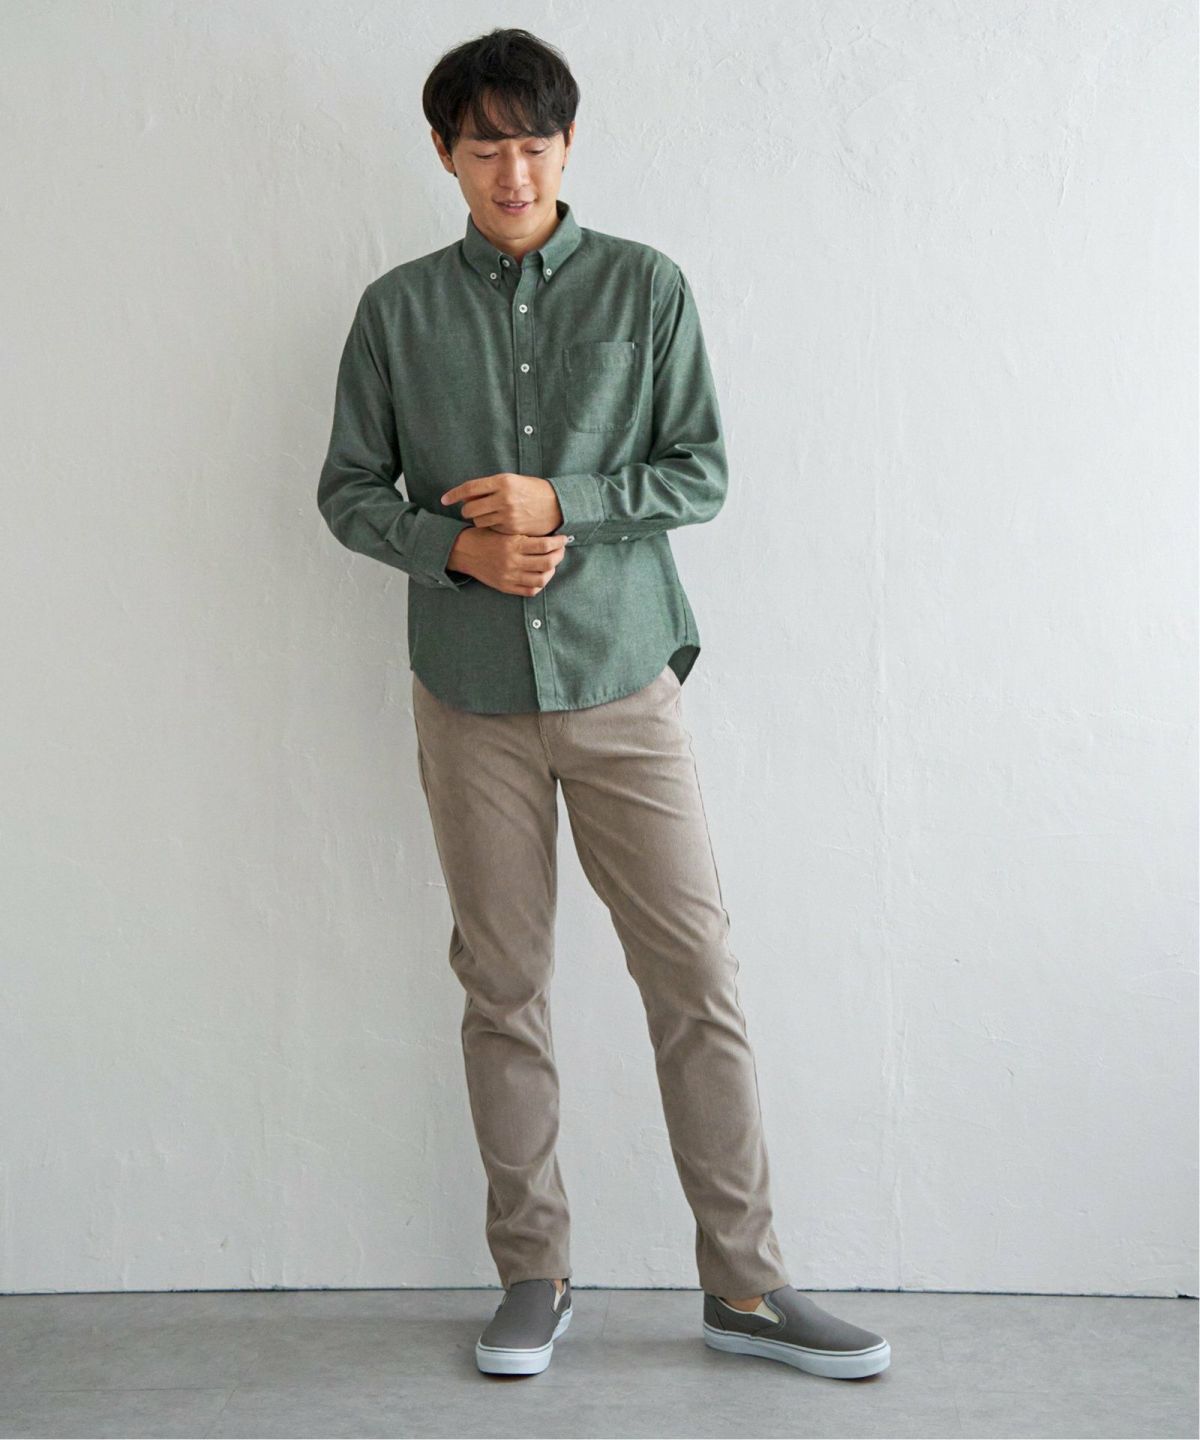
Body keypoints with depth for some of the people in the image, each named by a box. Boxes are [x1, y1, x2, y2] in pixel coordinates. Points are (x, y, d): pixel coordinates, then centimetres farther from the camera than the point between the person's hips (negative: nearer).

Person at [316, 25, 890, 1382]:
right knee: (505, 989, 7)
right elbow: (348, 488, 7)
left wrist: (558, 502, -14)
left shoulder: (647, 287, 3)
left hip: (623, 680, 0)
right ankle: (532, 1272, 20)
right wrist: (458, 549, -11)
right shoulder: (397, 310, 6)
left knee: (697, 976, -1)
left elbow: (703, 471, 1)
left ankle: (744, 1283, 10)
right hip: (471, 694, 1)